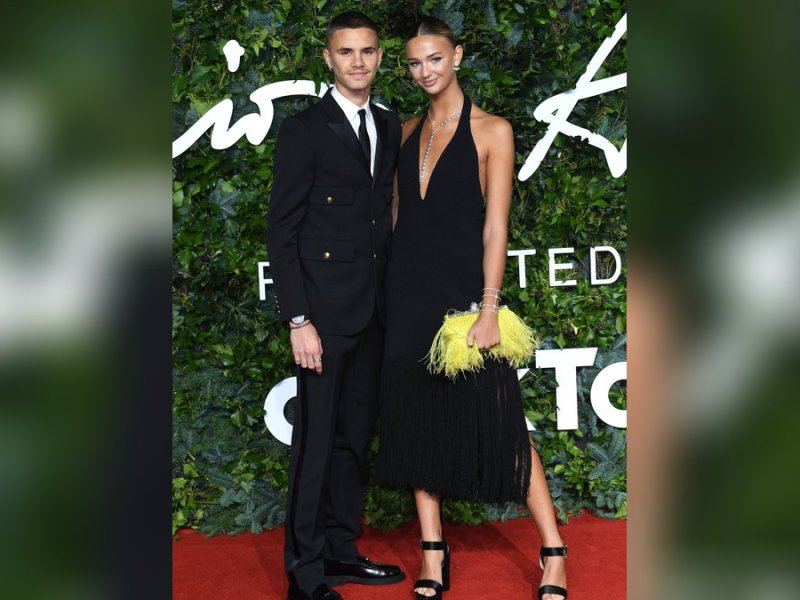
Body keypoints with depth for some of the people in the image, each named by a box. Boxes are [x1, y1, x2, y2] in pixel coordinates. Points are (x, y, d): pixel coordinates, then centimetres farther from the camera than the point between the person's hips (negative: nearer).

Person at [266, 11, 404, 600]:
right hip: (325, 310, -6)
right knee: (316, 439, -1)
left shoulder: (390, 127, 12)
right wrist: (298, 320, -15)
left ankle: (340, 551, 26)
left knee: (356, 436, 13)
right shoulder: (304, 130, -6)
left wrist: (394, 300, 8)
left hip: (374, 311, 6)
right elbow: (282, 232, -9)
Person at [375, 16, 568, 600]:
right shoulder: (408, 132, 12)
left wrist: (489, 307, -15)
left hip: (465, 289, -5)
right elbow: (399, 214, 15)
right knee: (416, 421, 7)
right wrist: (394, 293, 9)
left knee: (498, 423, -4)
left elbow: (495, 225, -9)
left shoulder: (491, 130, -3)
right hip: (410, 292, 5)